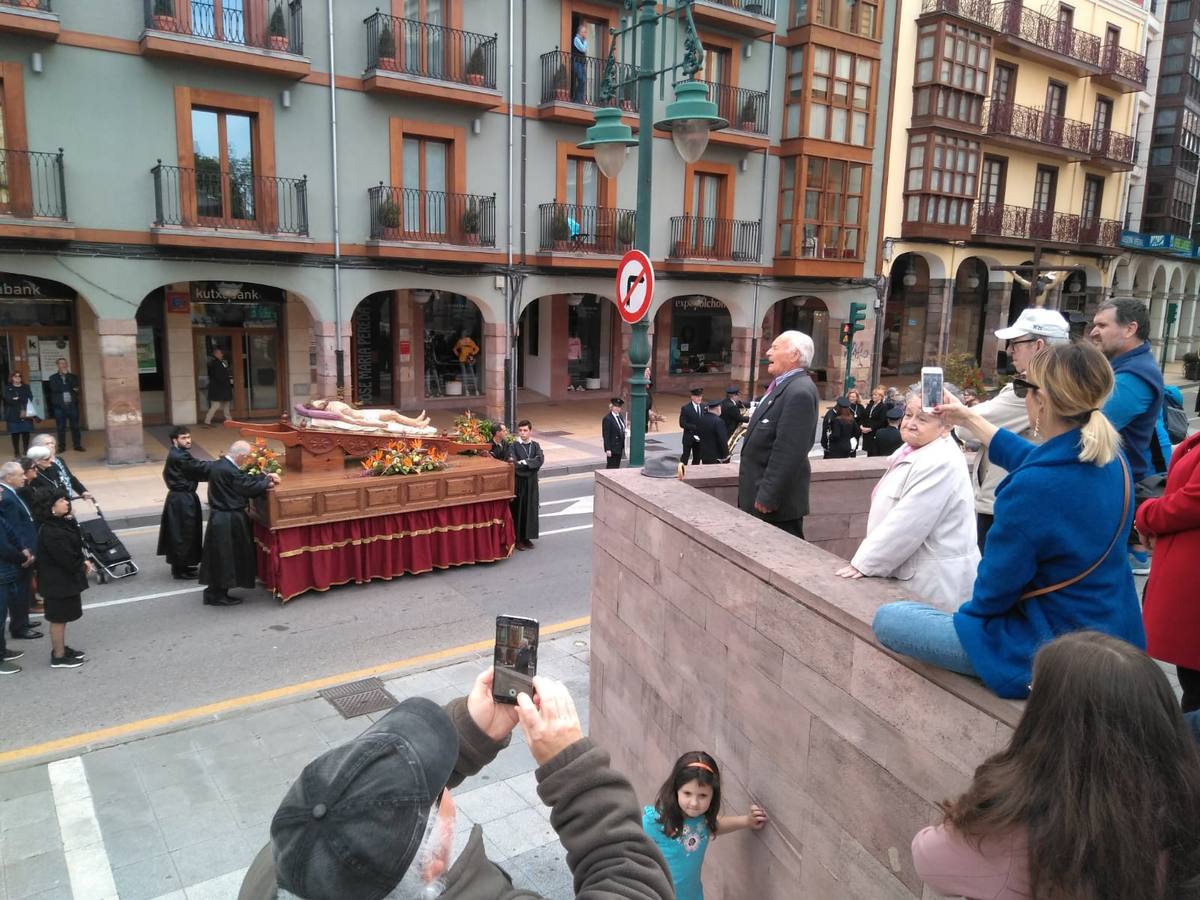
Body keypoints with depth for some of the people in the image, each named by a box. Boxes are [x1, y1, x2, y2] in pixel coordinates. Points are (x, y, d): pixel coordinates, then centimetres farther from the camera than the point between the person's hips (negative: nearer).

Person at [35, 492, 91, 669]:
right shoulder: (50, 532, -25)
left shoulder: (62, 523, 4)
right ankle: (58, 657, 14)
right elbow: (64, 556, -24)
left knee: (63, 616, 20)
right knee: (58, 617, 2)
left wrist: (83, 562, -1)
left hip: (66, 577, 9)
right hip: (57, 580, -9)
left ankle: (61, 649, 33)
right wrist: (82, 566, -10)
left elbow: (74, 547, 13)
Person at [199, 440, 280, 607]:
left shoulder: (219, 465, 6)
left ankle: (215, 591, 26)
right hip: (229, 521, -10)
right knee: (226, 555, 2)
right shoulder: (229, 470, -25)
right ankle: (217, 595, 12)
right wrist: (267, 481, -1)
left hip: (219, 517, 10)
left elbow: (245, 479, 12)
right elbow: (249, 487, -17)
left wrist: (265, 477, 8)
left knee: (221, 556, 17)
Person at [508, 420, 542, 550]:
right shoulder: (513, 446, -6)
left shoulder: (535, 445, 4)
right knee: (518, 509, 3)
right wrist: (531, 464, -24)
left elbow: (540, 460, -14)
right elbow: (513, 464, -20)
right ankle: (518, 538, 12)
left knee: (530, 509, 8)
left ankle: (527, 537, 19)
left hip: (531, 482, 3)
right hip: (518, 482, -3)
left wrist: (522, 462, -21)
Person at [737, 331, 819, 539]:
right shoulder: (782, 386, 12)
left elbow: (788, 452, -24)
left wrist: (767, 496, -23)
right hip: (761, 493, 10)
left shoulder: (800, 392, -20)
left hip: (778, 500, -10)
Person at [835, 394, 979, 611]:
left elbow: (907, 525, -24)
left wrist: (863, 563, -16)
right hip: (912, 575, 9)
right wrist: (864, 558, 9)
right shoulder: (912, 450, 9)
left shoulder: (940, 463, -21)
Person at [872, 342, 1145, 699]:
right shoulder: (1112, 460, -3)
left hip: (1052, 651, -9)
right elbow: (1032, 460, 19)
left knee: (888, 619, -1)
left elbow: (996, 586, -20)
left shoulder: (1034, 486, -31)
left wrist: (970, 612, 2)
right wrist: (969, 419, 29)